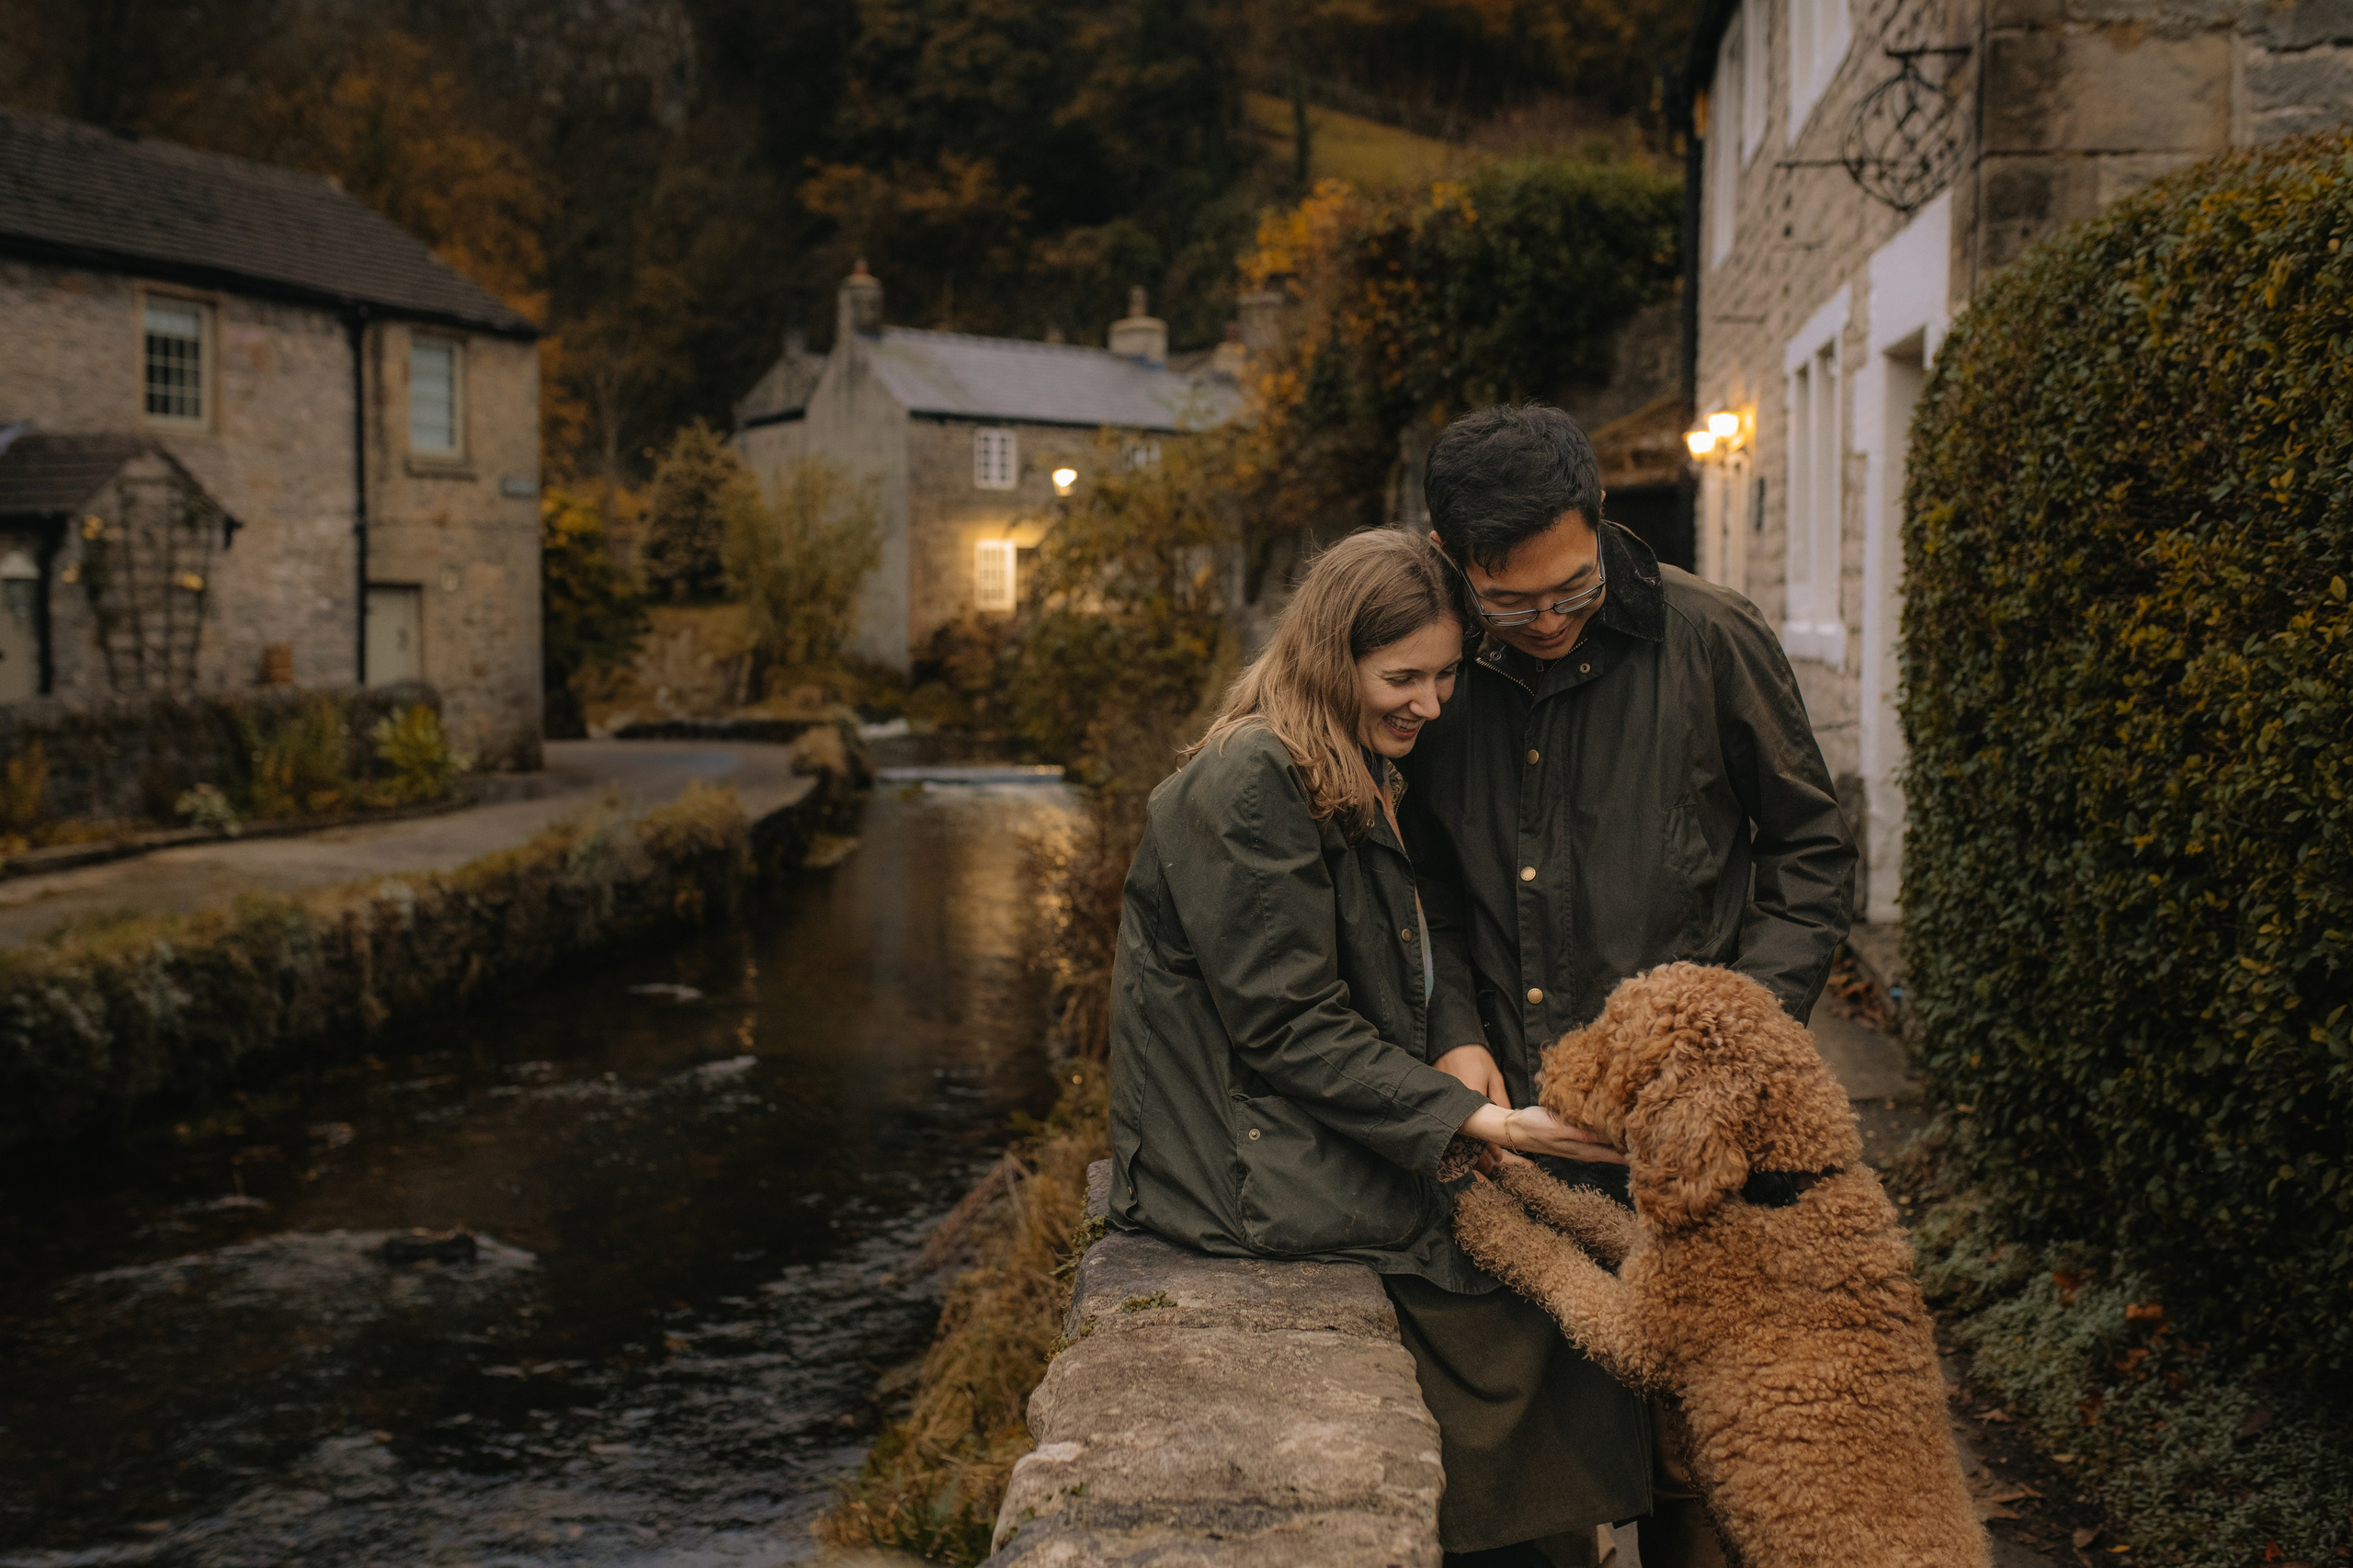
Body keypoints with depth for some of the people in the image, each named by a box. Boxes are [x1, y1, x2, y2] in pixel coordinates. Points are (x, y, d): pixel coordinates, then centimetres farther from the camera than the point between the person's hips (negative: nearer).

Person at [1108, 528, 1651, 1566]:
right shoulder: (1250, 784, -18)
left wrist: (1445, 1059, -1)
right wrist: (1470, 1121, -20)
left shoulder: (1353, 779, 13)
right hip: (1251, 1164, -9)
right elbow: (1289, 1026, -19)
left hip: (1312, 1126, 9)